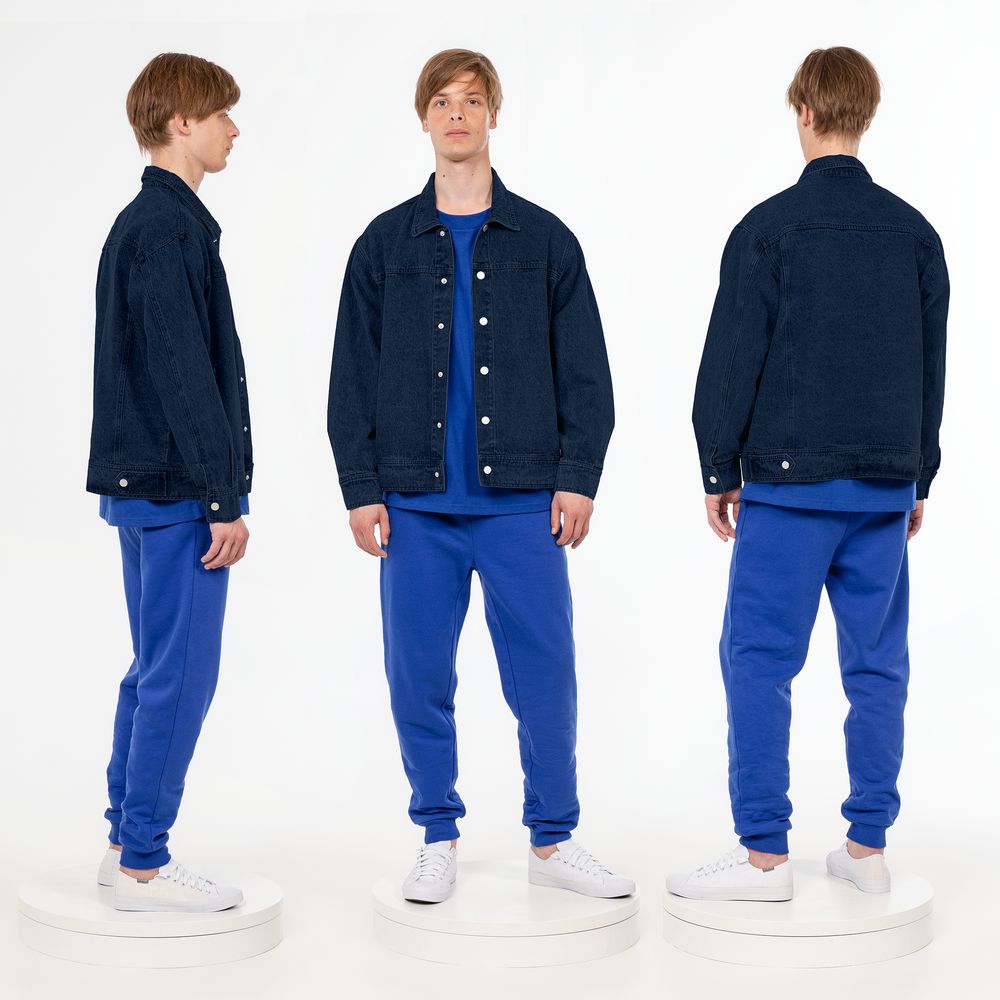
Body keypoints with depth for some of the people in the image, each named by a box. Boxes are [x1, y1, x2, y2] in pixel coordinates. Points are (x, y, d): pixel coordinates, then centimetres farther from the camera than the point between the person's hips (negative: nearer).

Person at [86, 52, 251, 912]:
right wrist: (223, 499, -18)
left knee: (158, 669, 15)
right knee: (181, 674, -4)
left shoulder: (142, 224, 16)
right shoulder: (170, 230, -15)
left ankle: (129, 845, 22)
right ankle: (143, 864, 3)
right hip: (179, 489, -10)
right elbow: (184, 375, -20)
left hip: (144, 485, 10)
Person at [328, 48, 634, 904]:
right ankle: (439, 840, 18)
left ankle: (552, 840, 15)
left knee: (544, 673, 1)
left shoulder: (545, 241, 6)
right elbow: (352, 375, 6)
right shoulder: (386, 244, 7)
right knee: (419, 675, 4)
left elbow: (586, 372, 5)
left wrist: (578, 477, -3)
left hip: (523, 501, -1)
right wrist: (362, 487, -1)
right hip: (417, 504, 1)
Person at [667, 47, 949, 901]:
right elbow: (932, 367, 13)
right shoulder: (915, 232, 9)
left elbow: (733, 360, -6)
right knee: (877, 663, 8)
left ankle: (764, 854, 0)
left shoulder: (769, 229, -6)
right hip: (885, 483, 5)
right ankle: (868, 846, 13)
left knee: (759, 660, 0)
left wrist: (718, 472, 3)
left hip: (790, 479, -5)